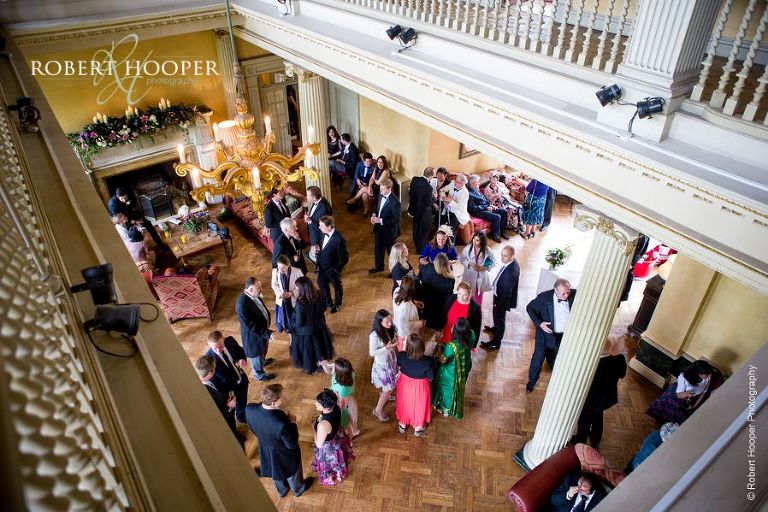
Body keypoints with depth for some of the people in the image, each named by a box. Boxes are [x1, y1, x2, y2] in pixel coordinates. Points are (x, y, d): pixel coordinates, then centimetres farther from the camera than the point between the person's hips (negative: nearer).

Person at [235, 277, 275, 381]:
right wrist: (267, 333, -30)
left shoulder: (253, 295, -13)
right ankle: (259, 374, 46)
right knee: (256, 354, 20)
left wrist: (267, 326, 10)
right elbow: (251, 326, -33)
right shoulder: (242, 305, -39)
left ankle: (262, 361, 63)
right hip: (253, 335, -8)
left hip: (262, 329, 8)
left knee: (263, 349, 34)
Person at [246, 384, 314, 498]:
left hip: (265, 450, 5)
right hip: (284, 455, -5)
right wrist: (292, 423, -16)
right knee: (292, 472, 30)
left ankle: (281, 491, 64)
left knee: (276, 471, 36)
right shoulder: (282, 423, -46)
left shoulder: (249, 409, -29)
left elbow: (253, 429, -7)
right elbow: (292, 444, -26)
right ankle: (298, 489, 60)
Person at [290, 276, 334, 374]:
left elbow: (298, 324, -28)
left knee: (307, 351, 24)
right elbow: (323, 309, 0)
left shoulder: (300, 304, -36)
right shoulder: (318, 296, -20)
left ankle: (309, 368, 48)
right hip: (318, 329, 4)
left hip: (305, 333, -4)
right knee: (318, 347, 30)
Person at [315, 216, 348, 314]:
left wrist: (336, 269, -20)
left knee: (337, 287, 21)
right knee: (322, 284, 26)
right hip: (322, 267, 7)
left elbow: (344, 259, -24)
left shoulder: (339, 240, -34)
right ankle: (328, 302, 53)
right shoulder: (324, 233, -12)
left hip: (332, 269, -7)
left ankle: (337, 305, 48)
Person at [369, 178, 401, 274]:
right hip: (379, 227, 7)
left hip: (389, 230, -7)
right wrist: (374, 215, -6)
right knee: (378, 247, 23)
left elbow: (396, 219, -26)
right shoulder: (381, 195, -4)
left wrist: (380, 220, -28)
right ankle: (379, 266, 45)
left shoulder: (395, 201, -28)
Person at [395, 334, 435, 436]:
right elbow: (431, 378, -17)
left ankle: (402, 424, 53)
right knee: (419, 406, 26)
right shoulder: (427, 361, -34)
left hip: (405, 385, 2)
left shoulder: (401, 356, -28)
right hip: (420, 387, -1)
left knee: (404, 404, 29)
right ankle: (418, 427, 51)